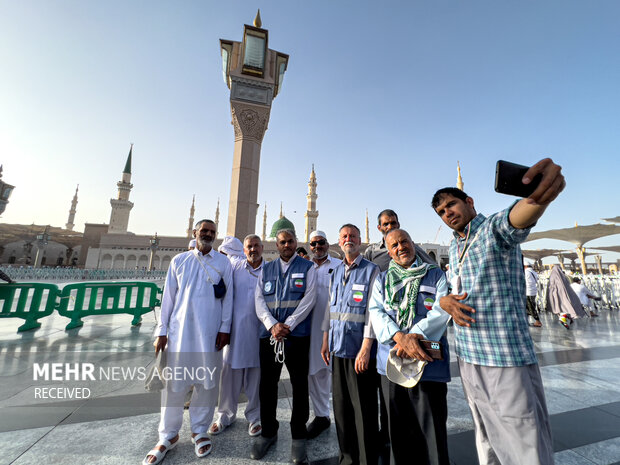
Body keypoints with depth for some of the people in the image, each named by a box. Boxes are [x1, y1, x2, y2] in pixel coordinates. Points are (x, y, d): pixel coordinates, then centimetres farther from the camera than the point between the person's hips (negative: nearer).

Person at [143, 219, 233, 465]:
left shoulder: (223, 262, 3)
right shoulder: (179, 260, 7)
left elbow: (228, 297, 1)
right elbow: (168, 297, 6)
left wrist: (225, 328, -3)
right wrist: (161, 331, 3)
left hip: (210, 332, 0)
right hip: (180, 330, 1)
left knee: (208, 382, 9)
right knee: (174, 382, 8)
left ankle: (199, 430, 29)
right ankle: (168, 435, 29)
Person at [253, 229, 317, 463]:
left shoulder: (307, 268, 2)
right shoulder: (266, 269, 12)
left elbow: (309, 298, -7)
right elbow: (259, 300, 4)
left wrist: (288, 325, -14)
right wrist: (272, 325, -11)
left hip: (297, 334, -2)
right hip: (269, 333, 3)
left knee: (299, 385, 8)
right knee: (267, 384, 12)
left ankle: (298, 436, 29)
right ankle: (268, 432, 34)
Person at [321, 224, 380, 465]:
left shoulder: (371, 270, -6)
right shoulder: (336, 272, 11)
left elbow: (372, 310, -12)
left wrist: (366, 347, -15)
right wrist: (326, 339, 12)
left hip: (360, 348, -5)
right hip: (338, 346, 6)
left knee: (364, 408, 7)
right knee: (341, 404, 16)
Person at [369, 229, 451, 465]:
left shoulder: (435, 275, 4)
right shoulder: (382, 280, 8)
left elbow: (442, 309, -9)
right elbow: (376, 312, -4)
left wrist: (414, 335, -19)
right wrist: (400, 337, -20)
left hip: (428, 362, -2)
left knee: (431, 430, 5)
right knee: (398, 428, 17)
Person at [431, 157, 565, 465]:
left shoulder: (494, 229, -9)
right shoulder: (454, 248, 12)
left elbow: (516, 218, -33)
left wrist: (541, 196, -54)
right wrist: (444, 301, -5)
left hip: (506, 362, -7)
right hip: (467, 359, 7)